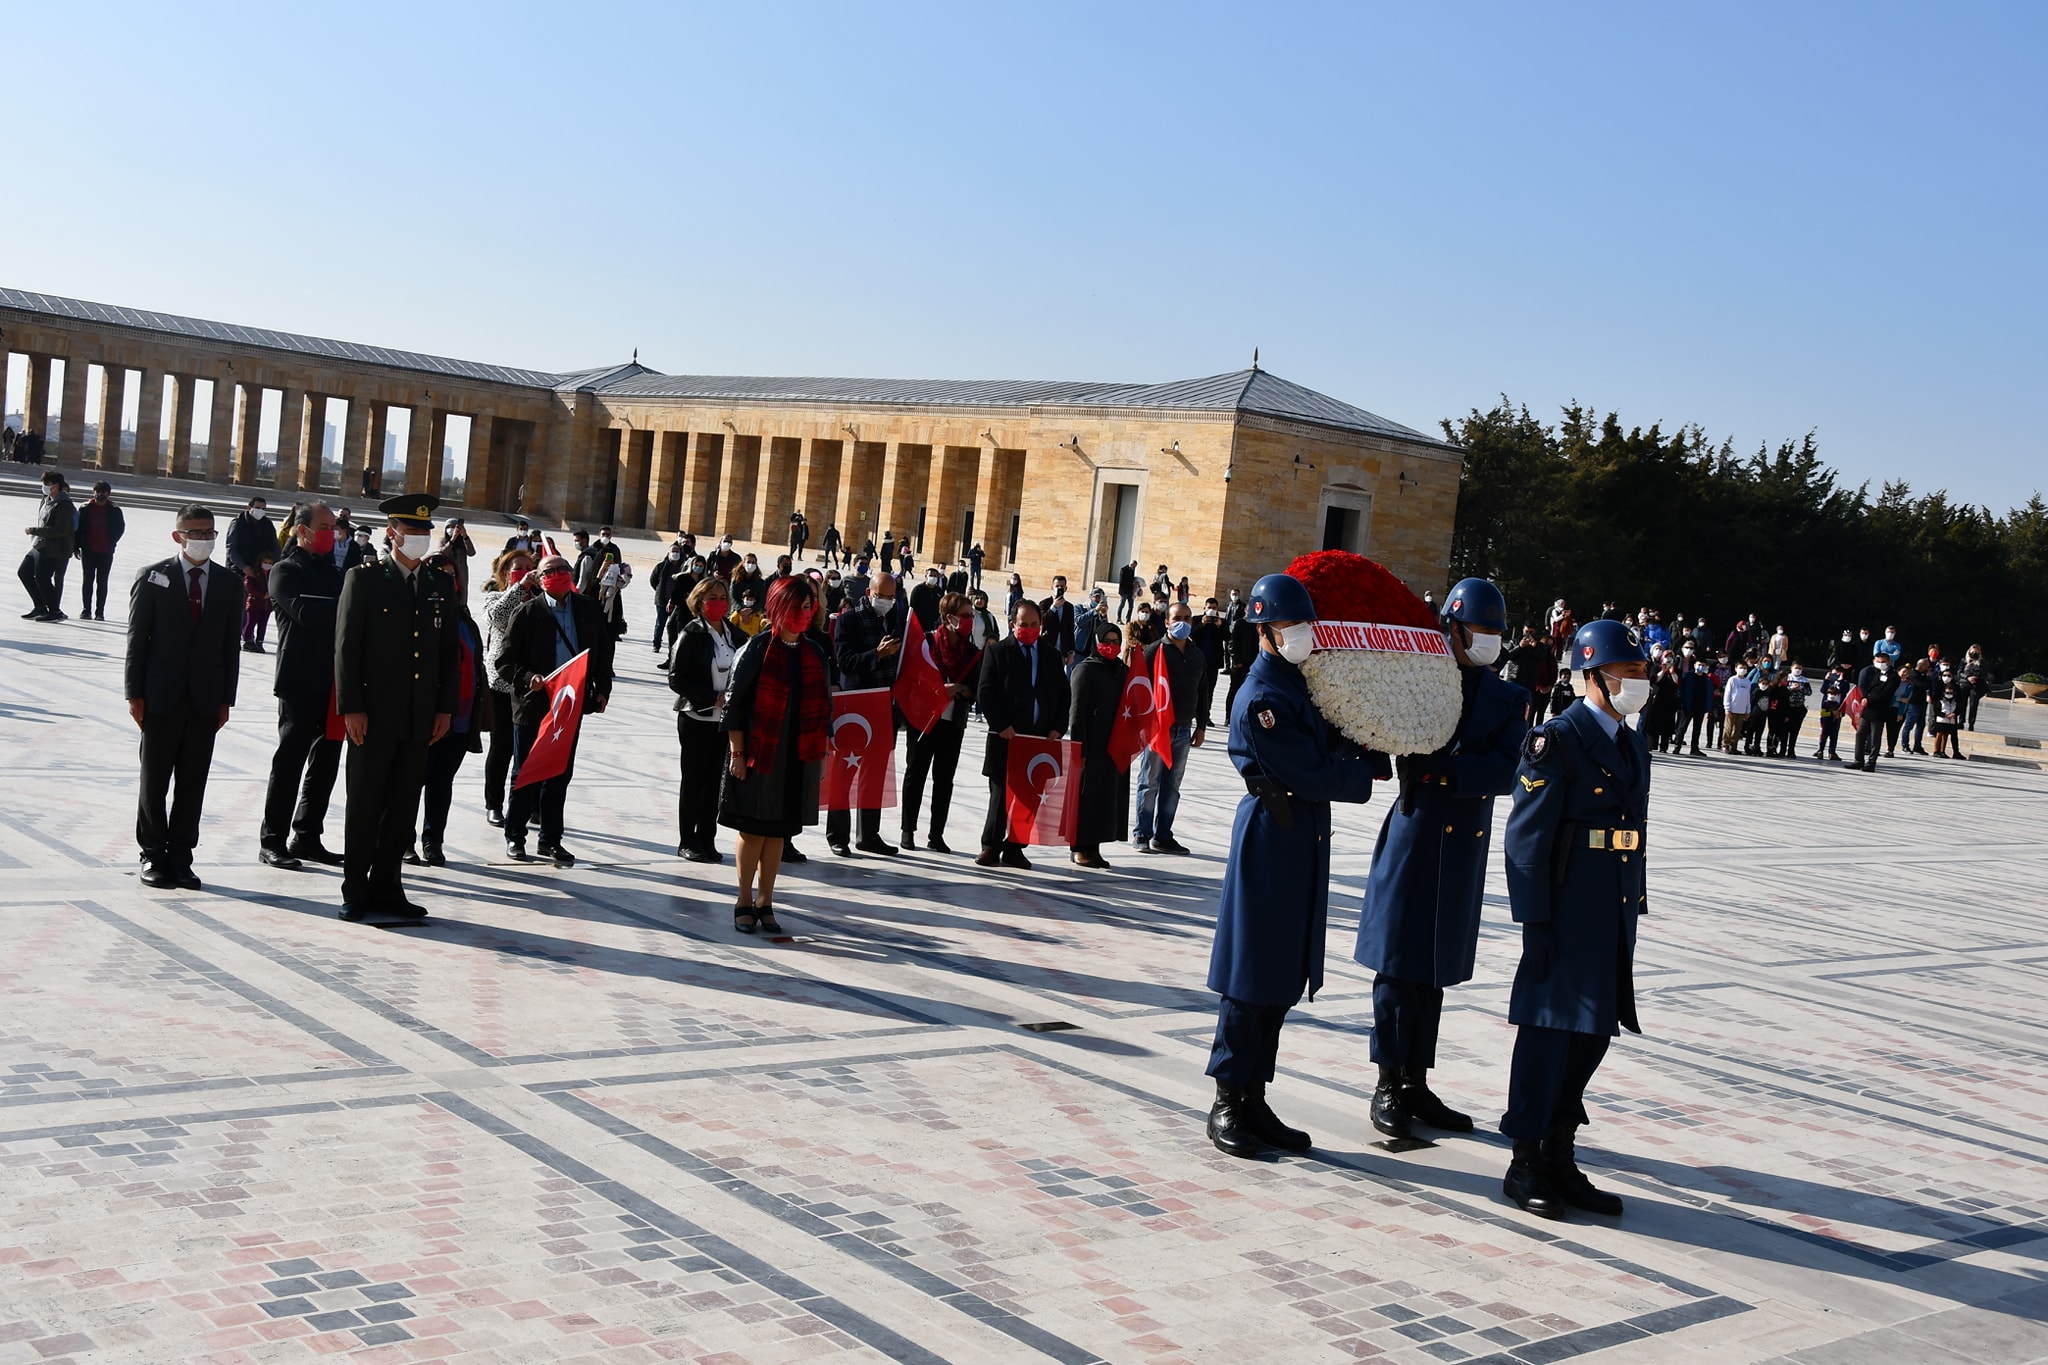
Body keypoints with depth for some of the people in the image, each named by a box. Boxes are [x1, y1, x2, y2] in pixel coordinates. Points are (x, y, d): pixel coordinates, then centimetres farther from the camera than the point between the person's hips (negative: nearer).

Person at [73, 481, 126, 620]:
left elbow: (121, 528, 6)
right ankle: (86, 610, 8)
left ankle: (100, 611, 6)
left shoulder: (114, 510, 0)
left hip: (106, 552, 0)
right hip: (88, 551, 1)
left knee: (102, 582, 3)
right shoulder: (85, 508, 0)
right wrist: (77, 546, 0)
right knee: (87, 580, 3)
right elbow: (78, 527, 4)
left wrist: (111, 544, -1)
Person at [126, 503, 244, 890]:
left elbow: (231, 644, 7)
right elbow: (137, 638, 0)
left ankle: (180, 857, 12)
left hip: (205, 699, 2)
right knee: (154, 781, 6)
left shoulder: (230, 583, 7)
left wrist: (226, 699, 2)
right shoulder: (153, 577, 1)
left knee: (193, 784, 5)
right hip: (162, 696, -2)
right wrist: (135, 693, -6)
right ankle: (154, 854, 15)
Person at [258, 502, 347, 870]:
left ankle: (307, 836, 18)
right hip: (300, 682, -7)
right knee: (290, 760, -3)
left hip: (332, 683, 7)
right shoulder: (286, 571, -2)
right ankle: (272, 839, 5)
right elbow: (303, 611, -20)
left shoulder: (334, 573, 19)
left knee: (326, 760, 9)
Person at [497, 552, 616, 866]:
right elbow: (505, 660, -6)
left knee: (560, 775, 10)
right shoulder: (527, 613, -7)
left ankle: (550, 840, 20)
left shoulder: (589, 610, 4)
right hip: (533, 706, -3)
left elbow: (604, 649, 14)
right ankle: (515, 836, 21)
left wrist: (602, 689, 8)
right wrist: (527, 678, -22)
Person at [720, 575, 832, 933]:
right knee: (752, 830, 3)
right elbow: (735, 702, -7)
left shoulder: (815, 653, 7)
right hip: (758, 755, -4)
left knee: (778, 832, 9)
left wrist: (821, 754, 9)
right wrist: (737, 752, -11)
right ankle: (745, 902, 13)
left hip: (799, 759, 4)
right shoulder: (758, 649, -7)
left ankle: (765, 903, 18)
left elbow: (823, 707, 12)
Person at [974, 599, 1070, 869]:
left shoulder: (1051, 655, 15)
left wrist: (1057, 728, 2)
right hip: (1007, 737, -3)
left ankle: (1014, 849, 10)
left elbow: (1064, 695, 15)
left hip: (1041, 739, 3)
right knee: (1002, 794, -2)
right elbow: (985, 692, -3)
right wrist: (1001, 725, -13)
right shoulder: (997, 651, 3)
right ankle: (991, 847, 7)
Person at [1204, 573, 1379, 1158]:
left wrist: (1354, 748, -2)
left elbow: (1329, 743, 17)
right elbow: (1314, 777, -18)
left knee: (1284, 976, 12)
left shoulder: (1302, 680, 12)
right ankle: (1227, 1103, 9)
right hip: (1271, 838, -9)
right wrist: (1365, 767, -4)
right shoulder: (1261, 699, -17)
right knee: (1252, 976, -1)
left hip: (1305, 839, 9)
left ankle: (1255, 1099, 20)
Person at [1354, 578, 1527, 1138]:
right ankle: (1388, 1086, 11)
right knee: (1399, 967, 1)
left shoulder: (1510, 699, 6)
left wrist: (1438, 768, -20)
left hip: (1464, 849, 3)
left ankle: (1416, 1085, 21)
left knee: (1434, 971, 12)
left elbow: (1505, 773, -8)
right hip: (1414, 835, -3)